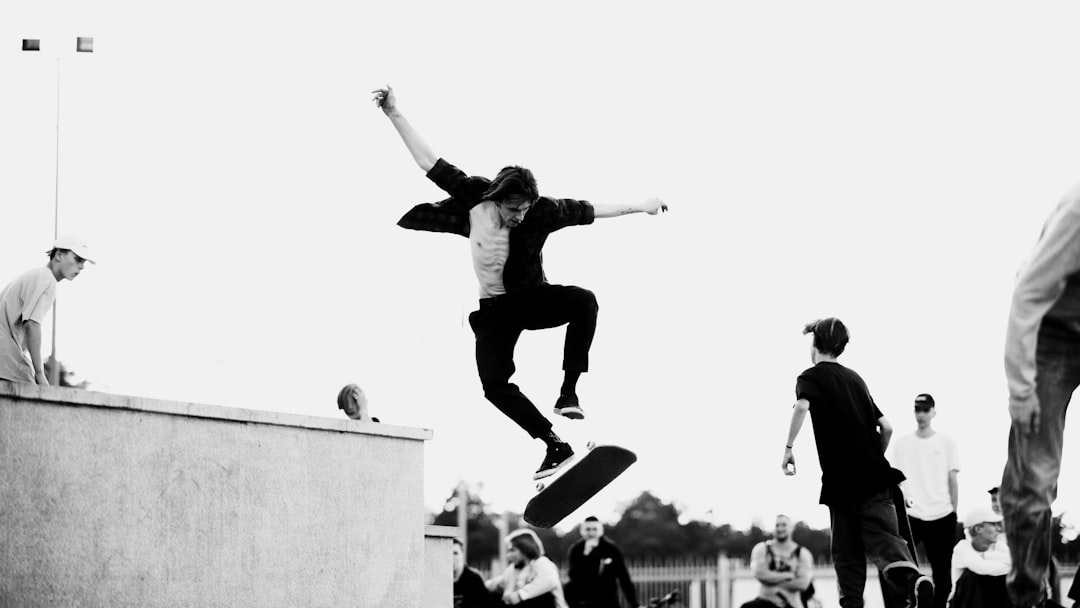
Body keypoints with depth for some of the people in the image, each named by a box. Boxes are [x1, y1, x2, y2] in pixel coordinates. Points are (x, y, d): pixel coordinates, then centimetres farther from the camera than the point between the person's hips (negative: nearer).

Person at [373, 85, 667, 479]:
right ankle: (555, 446, -7)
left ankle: (568, 393, -26)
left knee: (583, 301, -32)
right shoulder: (474, 197, -17)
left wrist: (637, 207, 2)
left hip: (532, 298, -1)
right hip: (494, 310, 1)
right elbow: (429, 162, -12)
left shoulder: (541, 212, -18)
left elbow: (588, 211, -5)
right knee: (494, 385, -16)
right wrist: (395, 115, -14)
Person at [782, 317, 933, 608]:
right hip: (875, 476, 4)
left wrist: (788, 447, -16)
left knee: (847, 553, 7)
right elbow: (886, 427, 17)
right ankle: (913, 577, -34)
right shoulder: (855, 379, 21)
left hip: (841, 482, -4)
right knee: (884, 539, -7)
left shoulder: (811, 377, 4)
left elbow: (802, 407, -20)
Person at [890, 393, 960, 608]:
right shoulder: (901, 444, 8)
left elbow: (952, 479, 5)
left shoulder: (946, 443, 6)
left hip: (941, 517, 0)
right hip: (910, 516, 0)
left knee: (942, 574, 3)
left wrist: (954, 511, -1)